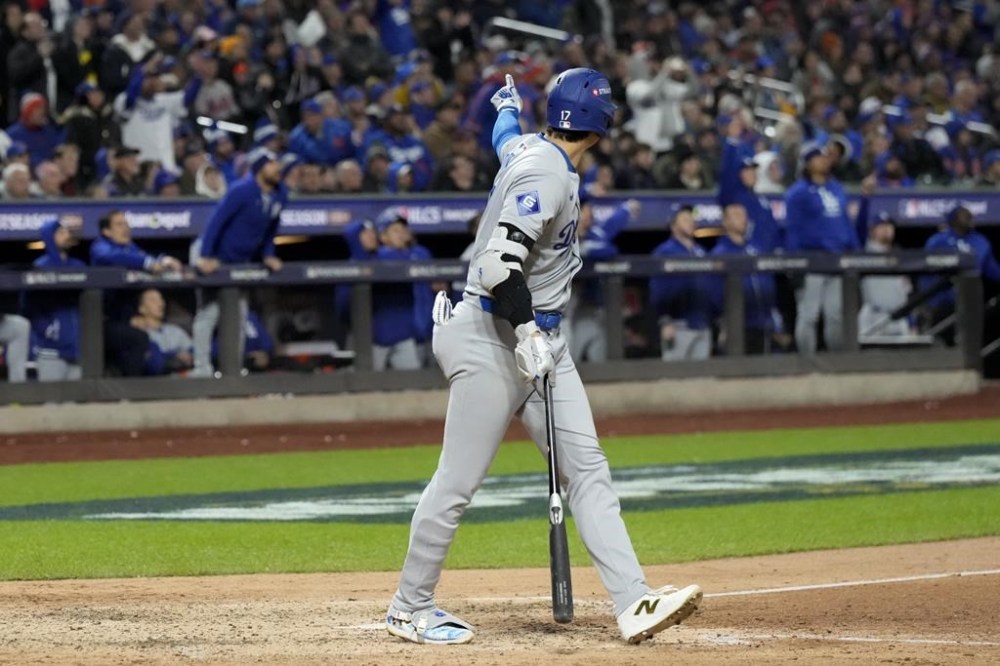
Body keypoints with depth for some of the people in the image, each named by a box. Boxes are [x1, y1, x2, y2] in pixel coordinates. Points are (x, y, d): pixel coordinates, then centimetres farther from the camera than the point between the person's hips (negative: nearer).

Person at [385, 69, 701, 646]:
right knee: (458, 482, -3)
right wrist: (525, 332, -28)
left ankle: (633, 604, -8)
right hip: (493, 338, -10)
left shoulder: (527, 147, 10)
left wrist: (508, 104, 57)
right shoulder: (546, 175, -18)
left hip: (540, 339, 10)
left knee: (588, 471, -1)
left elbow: (505, 132, 37)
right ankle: (410, 608, 9)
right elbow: (499, 262, -27)